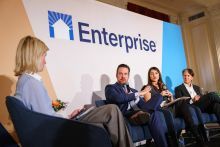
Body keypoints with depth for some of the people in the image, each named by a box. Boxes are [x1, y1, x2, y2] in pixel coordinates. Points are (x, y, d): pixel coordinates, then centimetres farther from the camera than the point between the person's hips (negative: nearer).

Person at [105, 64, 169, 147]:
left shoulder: (133, 90, 29)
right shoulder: (110, 88, 10)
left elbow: (143, 104, 16)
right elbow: (119, 98, -12)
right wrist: (139, 93, -7)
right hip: (126, 116, -6)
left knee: (158, 96, -16)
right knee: (154, 114, -30)